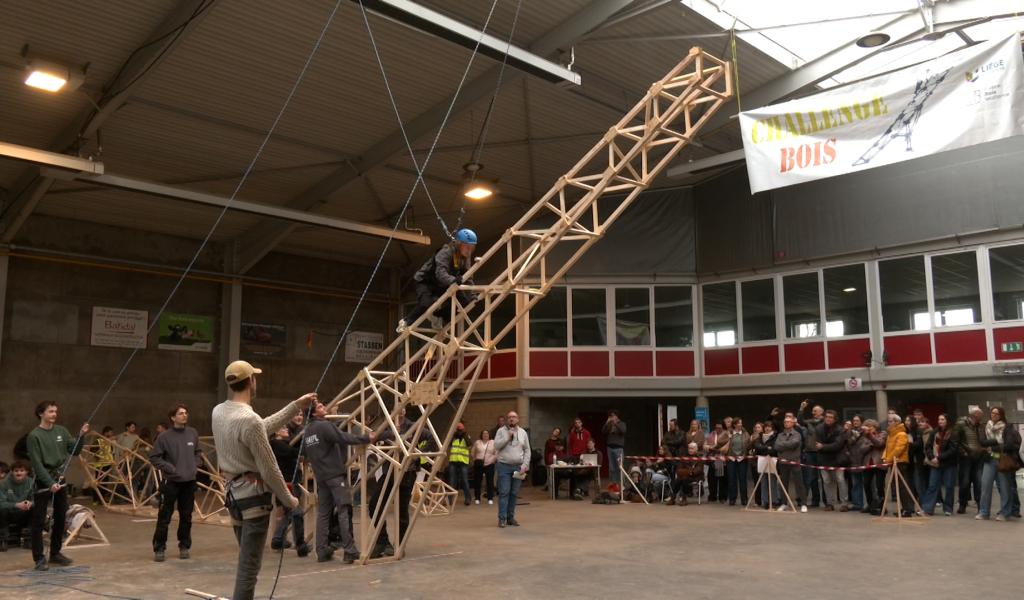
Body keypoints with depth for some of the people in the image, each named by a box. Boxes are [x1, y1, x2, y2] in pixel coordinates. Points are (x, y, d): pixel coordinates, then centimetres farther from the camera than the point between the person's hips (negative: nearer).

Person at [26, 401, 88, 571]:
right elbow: (36, 463, -14)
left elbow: (75, 451, 7)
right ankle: (39, 558, 4)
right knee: (39, 520, -2)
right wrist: (50, 483, -20)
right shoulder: (34, 435, -11)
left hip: (60, 478, 6)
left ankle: (55, 553, 23)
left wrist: (81, 435, -9)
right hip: (43, 481, -6)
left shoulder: (61, 431, 6)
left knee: (61, 518, 11)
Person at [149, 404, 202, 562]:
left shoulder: (193, 433, 3)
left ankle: (184, 546, 23)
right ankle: (159, 548, 11)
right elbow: (154, 457, -5)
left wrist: (196, 464, 3)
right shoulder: (165, 436, -10)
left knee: (186, 516, 11)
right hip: (171, 482, -4)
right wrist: (169, 467, -12)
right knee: (164, 517, -1)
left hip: (189, 481, 4)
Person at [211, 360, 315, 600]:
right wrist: (288, 499, -4)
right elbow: (269, 469, -18)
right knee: (250, 563, -4)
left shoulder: (219, 412, 6)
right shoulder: (250, 420, -22)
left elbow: (265, 427, 17)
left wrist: (296, 405, 21)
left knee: (246, 559, 21)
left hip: (233, 492, 9)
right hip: (253, 494, -9)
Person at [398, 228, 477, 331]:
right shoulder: (445, 252, -28)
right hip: (425, 281, -7)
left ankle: (440, 319, 8)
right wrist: (453, 280, -61)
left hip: (441, 286, 7)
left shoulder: (466, 259, -6)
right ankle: (406, 322, -6)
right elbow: (440, 272, -42)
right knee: (426, 304, -31)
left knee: (464, 300, -7)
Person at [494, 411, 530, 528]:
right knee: (504, 492, -6)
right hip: (504, 466, -3)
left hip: (518, 467, 3)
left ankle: (510, 517, 15)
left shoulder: (523, 433, 9)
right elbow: (496, 446, -8)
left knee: (514, 493, 6)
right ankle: (502, 518, -4)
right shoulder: (501, 431, 2)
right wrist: (508, 437, -14)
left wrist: (525, 465, -1)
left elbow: (527, 450, 9)